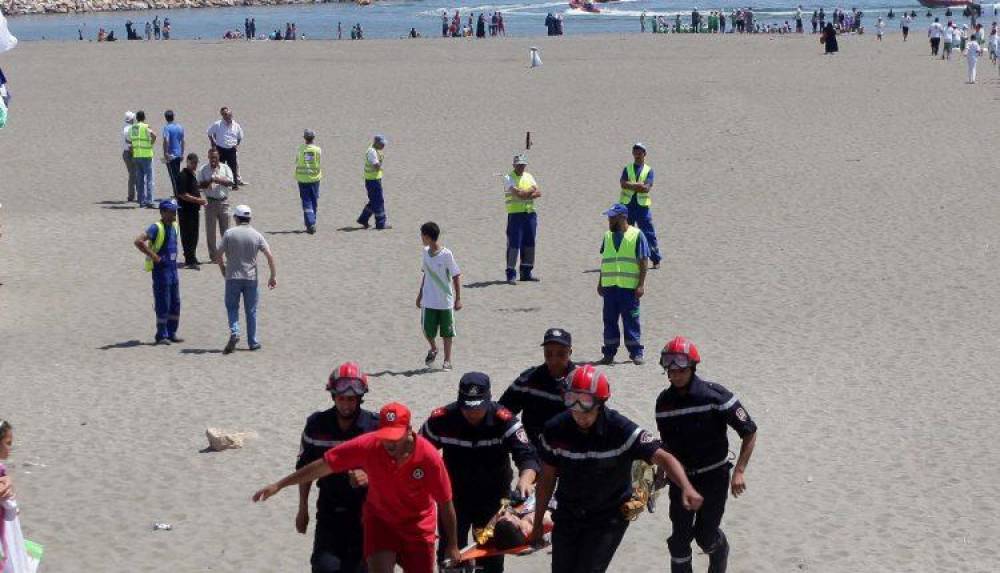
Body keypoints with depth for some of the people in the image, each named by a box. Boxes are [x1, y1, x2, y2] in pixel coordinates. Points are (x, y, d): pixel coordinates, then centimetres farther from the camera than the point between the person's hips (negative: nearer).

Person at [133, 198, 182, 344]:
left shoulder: (175, 226, 10)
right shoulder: (157, 228, -15)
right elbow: (138, 241, -26)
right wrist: (153, 256, -22)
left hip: (173, 268, 8)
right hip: (161, 270, -8)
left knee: (175, 303, 11)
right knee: (163, 304, -4)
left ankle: (171, 333, 20)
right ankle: (162, 336, 3)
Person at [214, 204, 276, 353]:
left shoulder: (229, 234, -5)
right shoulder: (256, 235, 0)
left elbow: (218, 255, -5)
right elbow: (269, 256, -6)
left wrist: (223, 269, 13)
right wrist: (273, 276, 0)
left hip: (232, 278, -1)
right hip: (251, 278, 1)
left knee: (232, 307, 10)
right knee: (251, 311, 10)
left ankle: (234, 331, -15)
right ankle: (252, 342, 13)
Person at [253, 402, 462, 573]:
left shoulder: (429, 457, -26)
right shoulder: (368, 445, -24)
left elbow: (445, 503, -13)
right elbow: (323, 466, -15)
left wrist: (452, 545, -6)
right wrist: (279, 485, -13)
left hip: (418, 526, -1)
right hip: (380, 519, 1)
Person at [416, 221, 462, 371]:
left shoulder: (446, 254, -15)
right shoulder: (426, 252, 3)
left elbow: (455, 277, -10)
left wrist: (458, 299, -11)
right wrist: (420, 294, 18)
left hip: (446, 301, -4)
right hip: (429, 301, 4)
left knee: (446, 331, 5)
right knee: (427, 329, 2)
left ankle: (447, 360, 16)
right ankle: (433, 349, 31)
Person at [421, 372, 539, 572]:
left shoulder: (504, 420, -22)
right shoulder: (441, 420, -17)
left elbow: (526, 454, -29)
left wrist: (525, 479, -49)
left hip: (494, 497, -1)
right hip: (454, 496, 1)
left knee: (492, 556, 11)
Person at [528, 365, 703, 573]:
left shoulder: (621, 430, -22)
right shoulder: (555, 430, -12)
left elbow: (662, 457, -29)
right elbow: (547, 478, 1)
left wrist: (686, 488, -47)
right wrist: (538, 524, 7)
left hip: (608, 519, -4)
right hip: (568, 515, 4)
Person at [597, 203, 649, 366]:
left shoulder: (636, 235, -3)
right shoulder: (608, 236, 14)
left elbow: (644, 262, -5)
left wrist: (641, 285, -11)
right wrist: (600, 283, 16)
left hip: (629, 287, -5)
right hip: (609, 286, 5)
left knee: (631, 320, -2)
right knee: (609, 320, 7)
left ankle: (636, 352, 5)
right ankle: (609, 352, 13)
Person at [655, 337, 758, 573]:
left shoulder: (715, 396, -18)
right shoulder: (664, 401, -3)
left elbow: (750, 432, -13)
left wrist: (739, 471, -20)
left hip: (713, 477, -3)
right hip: (681, 477, 3)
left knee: (705, 536, 3)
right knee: (680, 538, 1)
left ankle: (720, 550, 38)